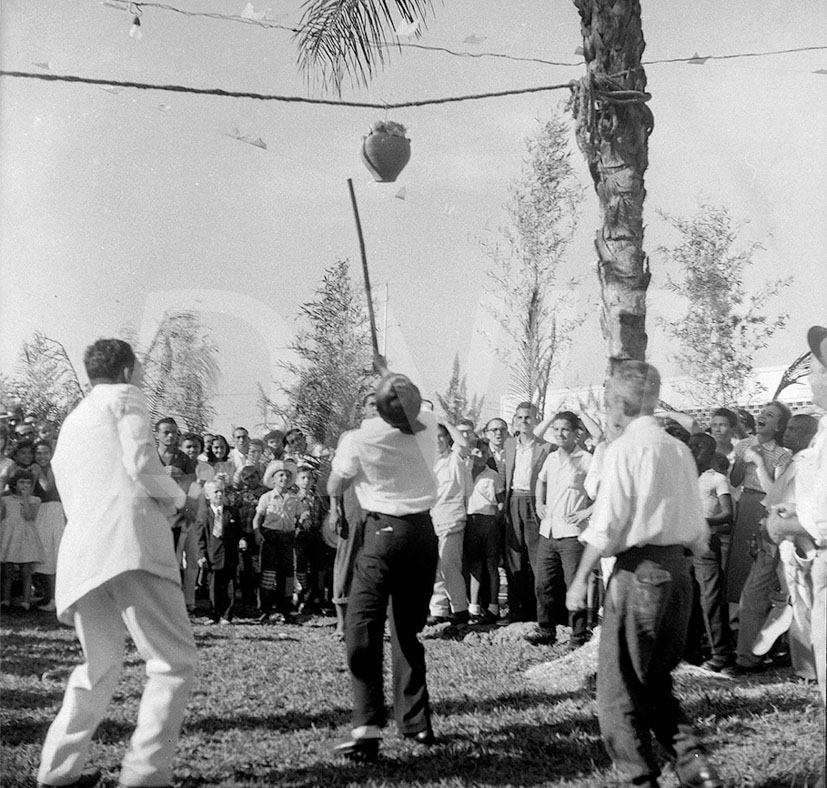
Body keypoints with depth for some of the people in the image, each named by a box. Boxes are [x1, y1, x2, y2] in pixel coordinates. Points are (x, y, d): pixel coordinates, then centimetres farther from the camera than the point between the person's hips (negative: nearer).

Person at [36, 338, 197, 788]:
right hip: (130, 540, -8)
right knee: (174, 664, -8)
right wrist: (176, 497, 12)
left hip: (80, 553, 8)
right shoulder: (125, 396, 9)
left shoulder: (69, 425, 31)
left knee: (100, 667, 23)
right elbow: (141, 464, -7)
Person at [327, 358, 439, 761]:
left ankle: (368, 726, -18)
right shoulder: (427, 425, -3)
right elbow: (413, 405, 24)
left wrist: (335, 503, 31)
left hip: (384, 533, -5)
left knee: (362, 626, -6)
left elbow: (335, 485, 8)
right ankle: (416, 720, 19)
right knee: (408, 629, 14)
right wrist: (385, 369, 39)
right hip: (423, 532, 5)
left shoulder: (358, 440, -12)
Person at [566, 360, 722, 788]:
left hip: (639, 569, -7)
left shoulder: (624, 448, -9)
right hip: (679, 570, 7)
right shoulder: (679, 450, 11)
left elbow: (606, 523, -13)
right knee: (655, 681, 19)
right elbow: (698, 528, 13)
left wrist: (581, 577, -7)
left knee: (619, 685, 4)